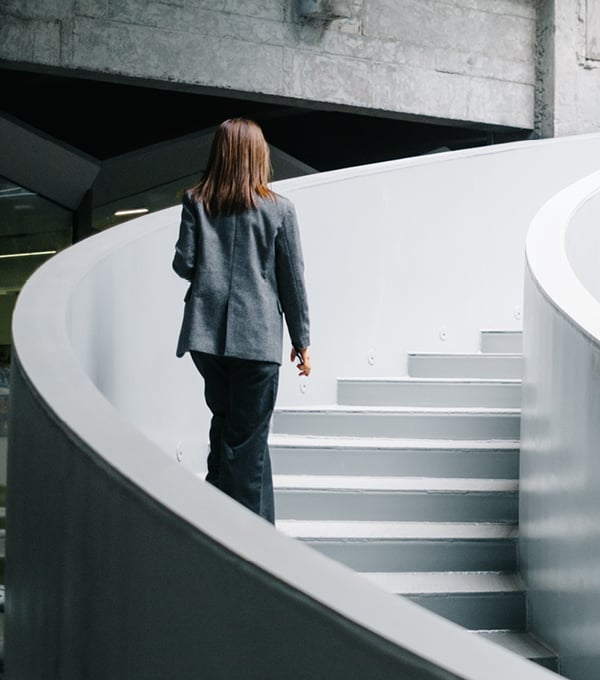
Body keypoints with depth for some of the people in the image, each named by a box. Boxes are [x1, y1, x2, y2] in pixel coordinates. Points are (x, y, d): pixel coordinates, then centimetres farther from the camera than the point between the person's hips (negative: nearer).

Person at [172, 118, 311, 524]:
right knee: (249, 437, 2)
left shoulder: (196, 203, 2)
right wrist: (302, 340, 8)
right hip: (257, 337, -3)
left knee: (223, 420, 20)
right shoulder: (278, 208, -3)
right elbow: (292, 279, 0)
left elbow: (183, 264, -1)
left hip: (206, 334, 3)